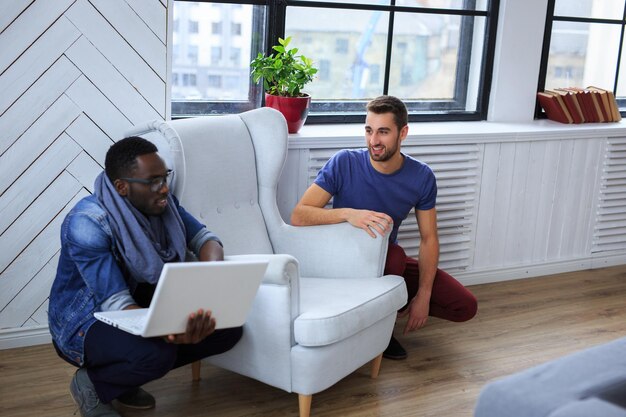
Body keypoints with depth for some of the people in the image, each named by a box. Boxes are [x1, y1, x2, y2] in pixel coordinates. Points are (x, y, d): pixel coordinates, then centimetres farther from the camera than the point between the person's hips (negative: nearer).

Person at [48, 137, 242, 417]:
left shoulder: (161, 203, -7)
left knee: (228, 328, -10)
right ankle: (91, 383, -3)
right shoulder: (86, 223, -27)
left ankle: (123, 376, 5)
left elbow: (204, 238, -1)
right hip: (85, 322, -7)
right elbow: (116, 304, -32)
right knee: (156, 353, -37)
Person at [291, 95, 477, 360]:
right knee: (393, 254, -38)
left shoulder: (422, 177, -9)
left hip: (391, 261, 5)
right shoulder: (344, 164, -19)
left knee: (465, 307, -6)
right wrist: (348, 213, -42)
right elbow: (298, 215, -25)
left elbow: (428, 238, -3)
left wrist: (423, 296, -13)